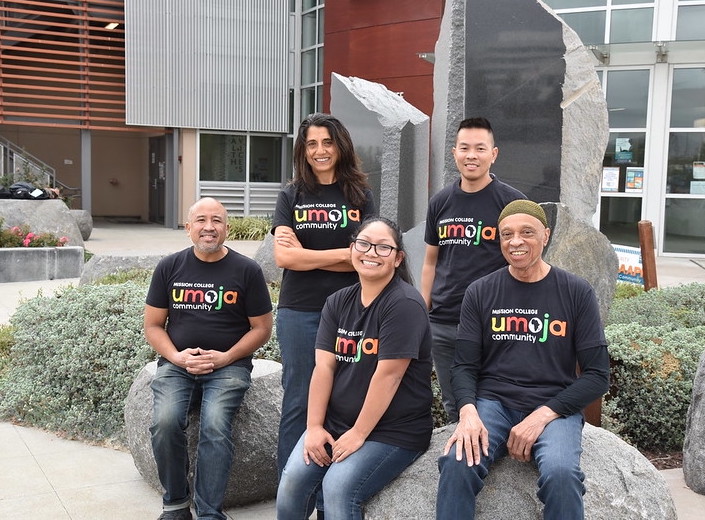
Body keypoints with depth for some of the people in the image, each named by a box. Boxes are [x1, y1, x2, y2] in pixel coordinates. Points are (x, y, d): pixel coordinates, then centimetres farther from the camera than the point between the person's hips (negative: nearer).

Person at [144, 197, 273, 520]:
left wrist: (226, 357, -10)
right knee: (165, 423, -24)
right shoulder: (169, 267, 6)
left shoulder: (246, 270, 1)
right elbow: (153, 326, 9)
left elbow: (261, 328, 4)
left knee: (215, 428, -27)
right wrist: (176, 357, -9)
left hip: (229, 365, -2)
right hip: (177, 364, 2)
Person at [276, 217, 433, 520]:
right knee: (292, 480, -12)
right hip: (335, 422, 6)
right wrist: (314, 427, -7)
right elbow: (324, 366, 0)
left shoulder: (405, 304, -15)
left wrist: (358, 434, -17)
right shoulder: (338, 302, 7)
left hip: (394, 430, -5)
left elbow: (388, 374, -19)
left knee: (339, 486, -25)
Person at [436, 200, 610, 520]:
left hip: (554, 408, -1)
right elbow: (464, 366, 4)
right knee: (457, 464, -29)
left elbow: (597, 375, 0)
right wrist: (468, 412, -17)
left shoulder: (576, 292, 2)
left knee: (561, 474, -32)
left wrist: (542, 416, -13)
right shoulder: (480, 293, 7)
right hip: (493, 402, 1)